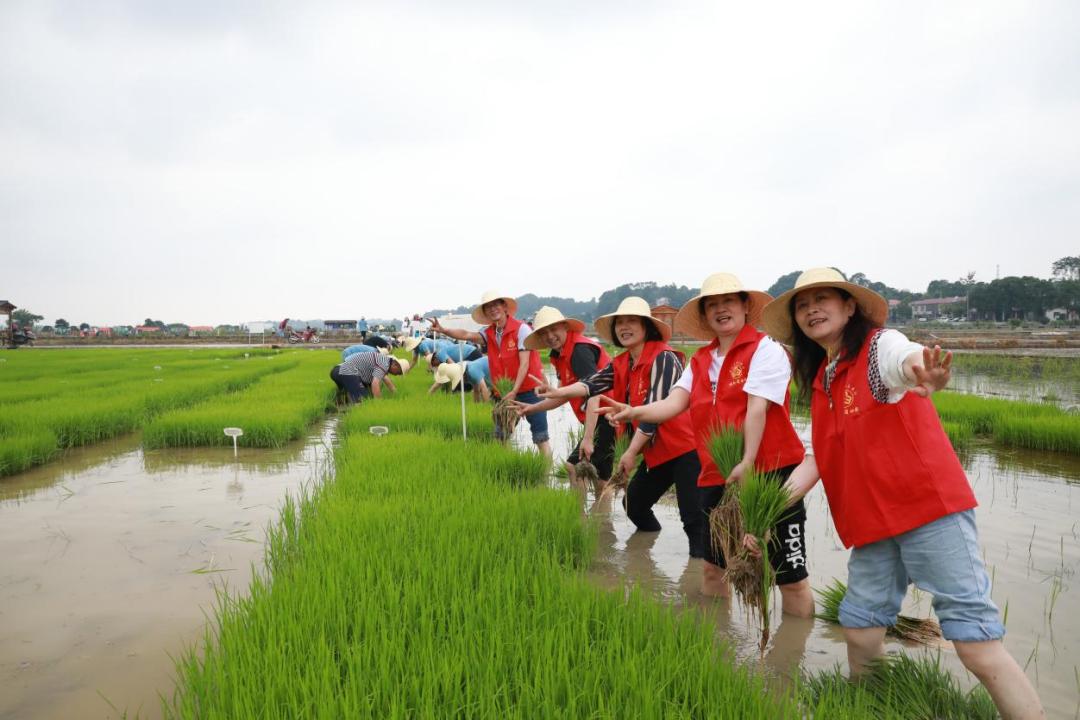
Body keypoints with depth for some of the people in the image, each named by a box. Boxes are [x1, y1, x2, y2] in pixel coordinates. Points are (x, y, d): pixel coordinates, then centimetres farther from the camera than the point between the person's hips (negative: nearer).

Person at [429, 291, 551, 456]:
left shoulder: (521, 329, -13)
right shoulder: (489, 334, 3)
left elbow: (524, 363, -17)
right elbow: (466, 335, -12)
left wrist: (514, 391, -21)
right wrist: (443, 330, -27)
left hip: (530, 390, -6)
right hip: (506, 393, 6)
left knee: (540, 436, -3)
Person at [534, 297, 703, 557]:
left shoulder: (663, 357, -17)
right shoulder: (621, 364, 7)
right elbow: (593, 383, -10)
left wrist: (631, 452, -18)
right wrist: (558, 392, -28)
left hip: (684, 447, -8)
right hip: (656, 450, 9)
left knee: (693, 517, -9)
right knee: (633, 504, 18)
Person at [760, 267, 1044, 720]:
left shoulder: (881, 344, -10)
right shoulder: (819, 380, 11)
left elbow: (908, 359, -34)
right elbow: (821, 456, 15)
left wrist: (922, 372, -59)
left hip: (928, 505, -7)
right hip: (872, 520, 7)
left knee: (975, 639, -8)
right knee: (860, 627, 13)